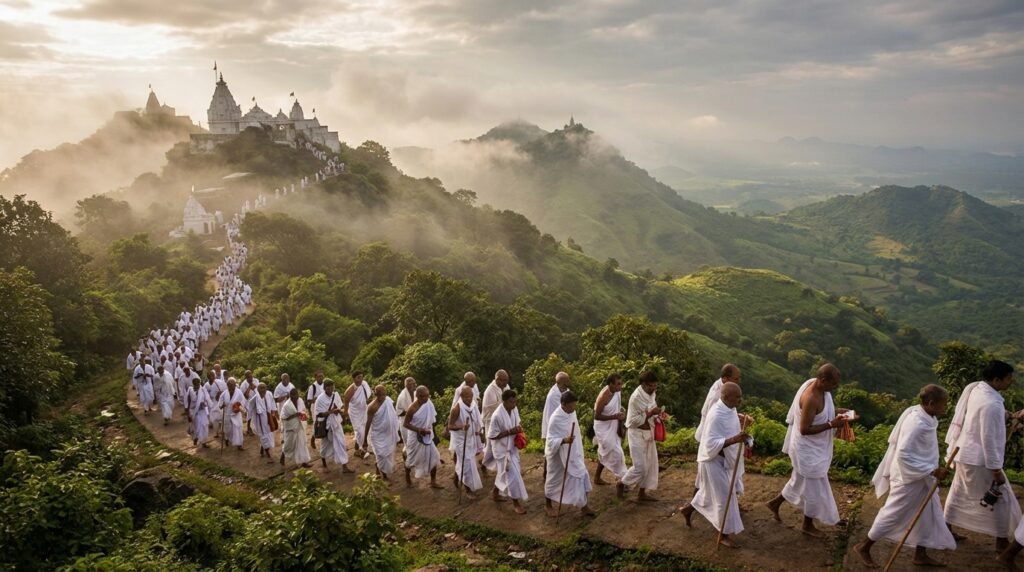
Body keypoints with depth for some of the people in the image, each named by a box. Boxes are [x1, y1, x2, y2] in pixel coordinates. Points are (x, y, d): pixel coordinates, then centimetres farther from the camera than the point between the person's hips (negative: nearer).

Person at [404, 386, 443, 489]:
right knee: (411, 459, 13)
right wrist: (418, 430, -25)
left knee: (434, 457, 6)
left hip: (427, 436, 5)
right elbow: (405, 424, -17)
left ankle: (433, 482, 20)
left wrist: (430, 429, -4)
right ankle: (407, 478, 39)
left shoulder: (429, 403, -8)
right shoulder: (412, 409, -24)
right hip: (416, 438, -5)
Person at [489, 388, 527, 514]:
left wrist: (518, 429, -10)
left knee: (502, 472, 21)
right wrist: (509, 432, -25)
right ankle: (516, 502, 10)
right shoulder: (497, 416, -27)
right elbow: (491, 436, -21)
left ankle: (495, 491, 43)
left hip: (511, 447, 7)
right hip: (502, 449, -7)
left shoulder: (514, 410, -5)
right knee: (512, 474, -4)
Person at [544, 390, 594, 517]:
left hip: (573, 453, 6)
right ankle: (548, 504, 36)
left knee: (581, 475, 4)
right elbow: (551, 441, -28)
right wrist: (564, 440, -43)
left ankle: (583, 505, 16)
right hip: (558, 454, -6)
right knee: (554, 479, 13)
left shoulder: (571, 412, -7)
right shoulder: (555, 419, -30)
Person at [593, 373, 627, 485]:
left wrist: (621, 412, -7)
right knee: (616, 453, -4)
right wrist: (615, 417, -26)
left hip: (612, 428, 8)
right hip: (604, 429, -8)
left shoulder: (617, 391, -6)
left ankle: (597, 477, 33)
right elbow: (597, 416, -23)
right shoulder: (603, 396, -29)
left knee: (605, 453, 19)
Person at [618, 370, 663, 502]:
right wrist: (650, 413, -27)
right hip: (637, 434, -8)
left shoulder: (652, 394, 3)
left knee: (650, 464, 11)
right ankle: (621, 484, 18)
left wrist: (658, 415, -3)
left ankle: (642, 493, 23)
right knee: (640, 466, -6)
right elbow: (634, 420, -22)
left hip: (649, 433, 8)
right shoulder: (636, 397, -23)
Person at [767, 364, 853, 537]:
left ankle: (775, 502, 43)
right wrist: (831, 424, -26)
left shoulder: (818, 385, -5)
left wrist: (836, 411, 0)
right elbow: (804, 429, -29)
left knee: (801, 480, 25)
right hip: (808, 448, -9)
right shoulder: (811, 398, -34)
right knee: (815, 487, 9)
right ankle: (808, 525, 29)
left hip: (814, 446, 9)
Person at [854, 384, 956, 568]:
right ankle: (864, 547, 18)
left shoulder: (924, 416, 0)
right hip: (909, 478, -9)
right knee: (893, 515, 3)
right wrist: (933, 471, -26)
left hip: (921, 477, 9)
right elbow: (904, 455, -30)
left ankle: (920, 555, 32)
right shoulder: (917, 423, -29)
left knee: (929, 514, 18)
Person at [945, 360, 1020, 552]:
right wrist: (996, 469, -18)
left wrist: (1003, 415, 8)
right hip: (979, 459, -9)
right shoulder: (991, 404, -28)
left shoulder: (977, 388, -1)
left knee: (959, 493, 20)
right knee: (1001, 497, 8)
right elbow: (989, 440, -25)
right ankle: (1002, 541, 19)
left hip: (966, 453, 9)